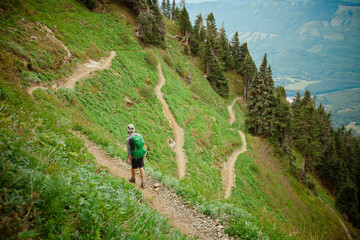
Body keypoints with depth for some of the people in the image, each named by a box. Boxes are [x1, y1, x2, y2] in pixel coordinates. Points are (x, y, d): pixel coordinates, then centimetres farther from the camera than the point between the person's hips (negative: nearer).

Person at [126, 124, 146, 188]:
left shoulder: (128, 139, -20)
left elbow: (129, 150, -17)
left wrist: (128, 158, -5)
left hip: (134, 156, -4)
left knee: (133, 168, 19)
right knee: (141, 168, 13)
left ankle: (133, 179, 44)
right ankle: (143, 182, 7)